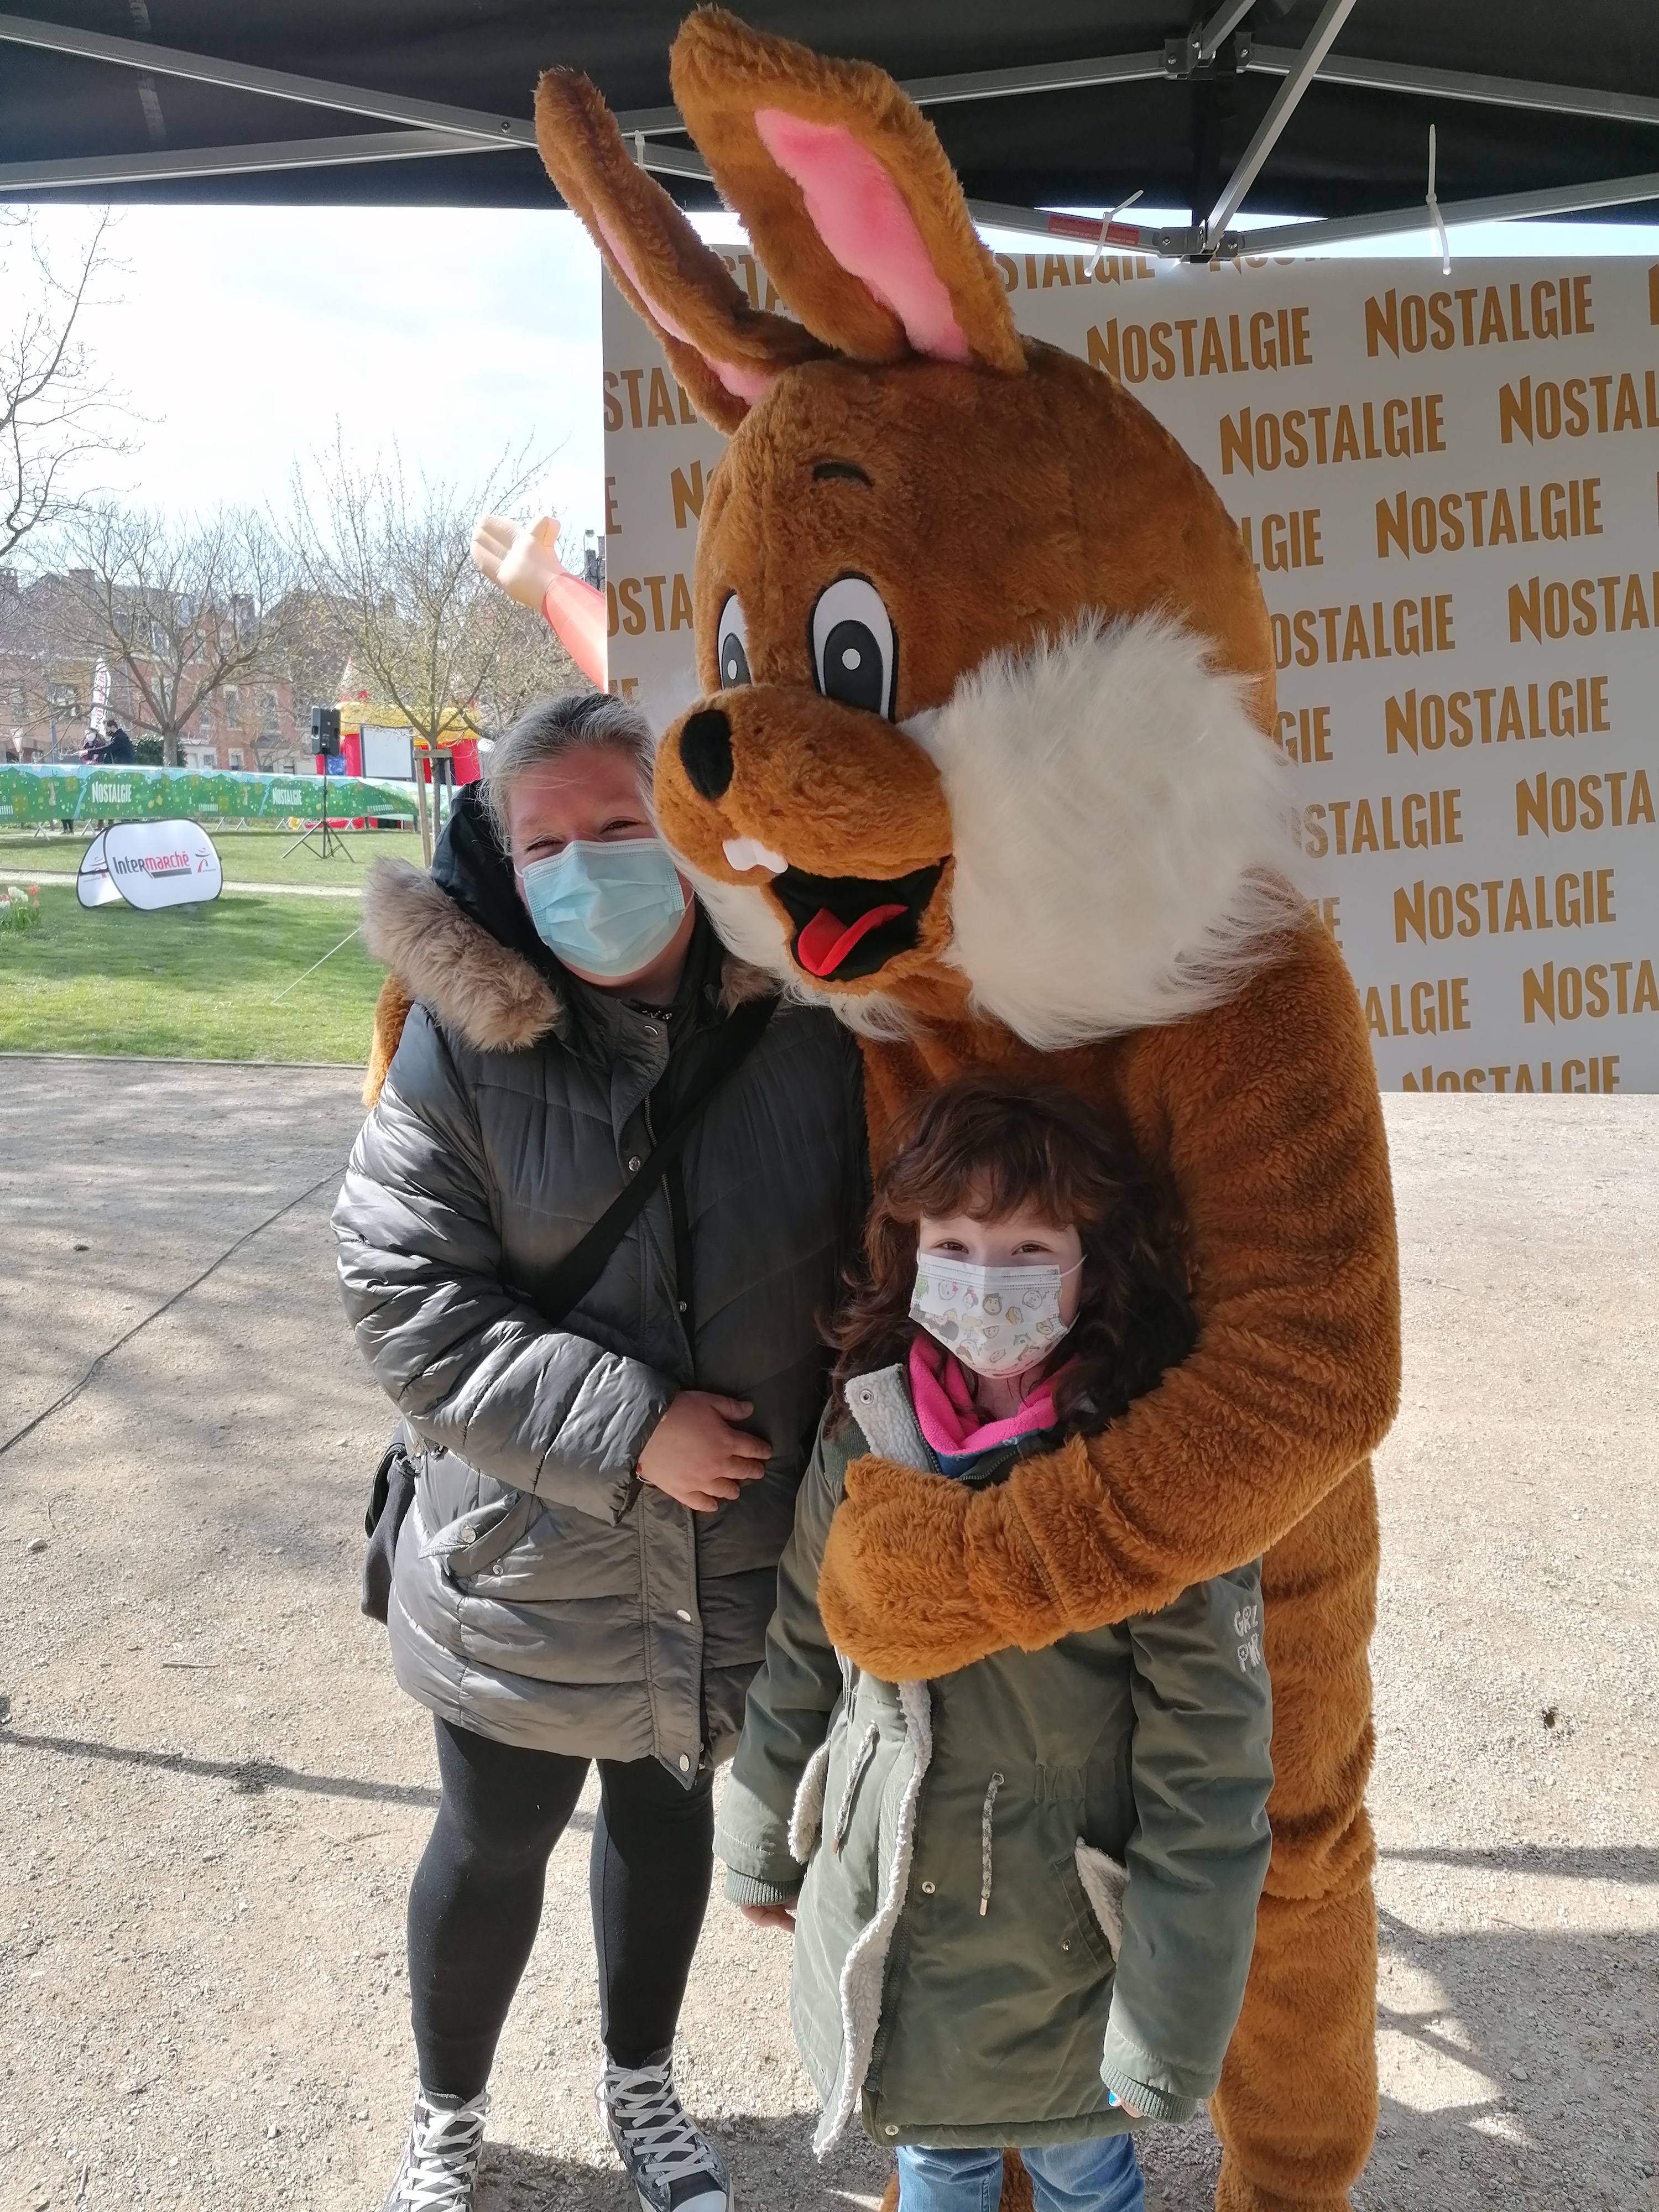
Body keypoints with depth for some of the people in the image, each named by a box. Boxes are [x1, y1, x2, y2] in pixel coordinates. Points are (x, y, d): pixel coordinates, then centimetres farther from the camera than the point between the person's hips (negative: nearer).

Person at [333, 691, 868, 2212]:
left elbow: (871, 1257, 1)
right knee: (496, 1845, 17)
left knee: (668, 1810, 24)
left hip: (736, 1561, 2)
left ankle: (643, 2085, 52)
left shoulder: (798, 1029, -12)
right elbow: (408, 1304, -17)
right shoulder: (461, 1044, -15)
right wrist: (628, 1427, -22)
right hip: (528, 1565, -2)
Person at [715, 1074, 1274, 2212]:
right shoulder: (869, 1428, -10)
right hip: (882, 1933, 4)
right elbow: (799, 1656, 4)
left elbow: (1209, 1784, -18)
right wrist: (766, 1848, 14)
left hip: (1061, 1964, -3)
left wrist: (1167, 2035, -14)